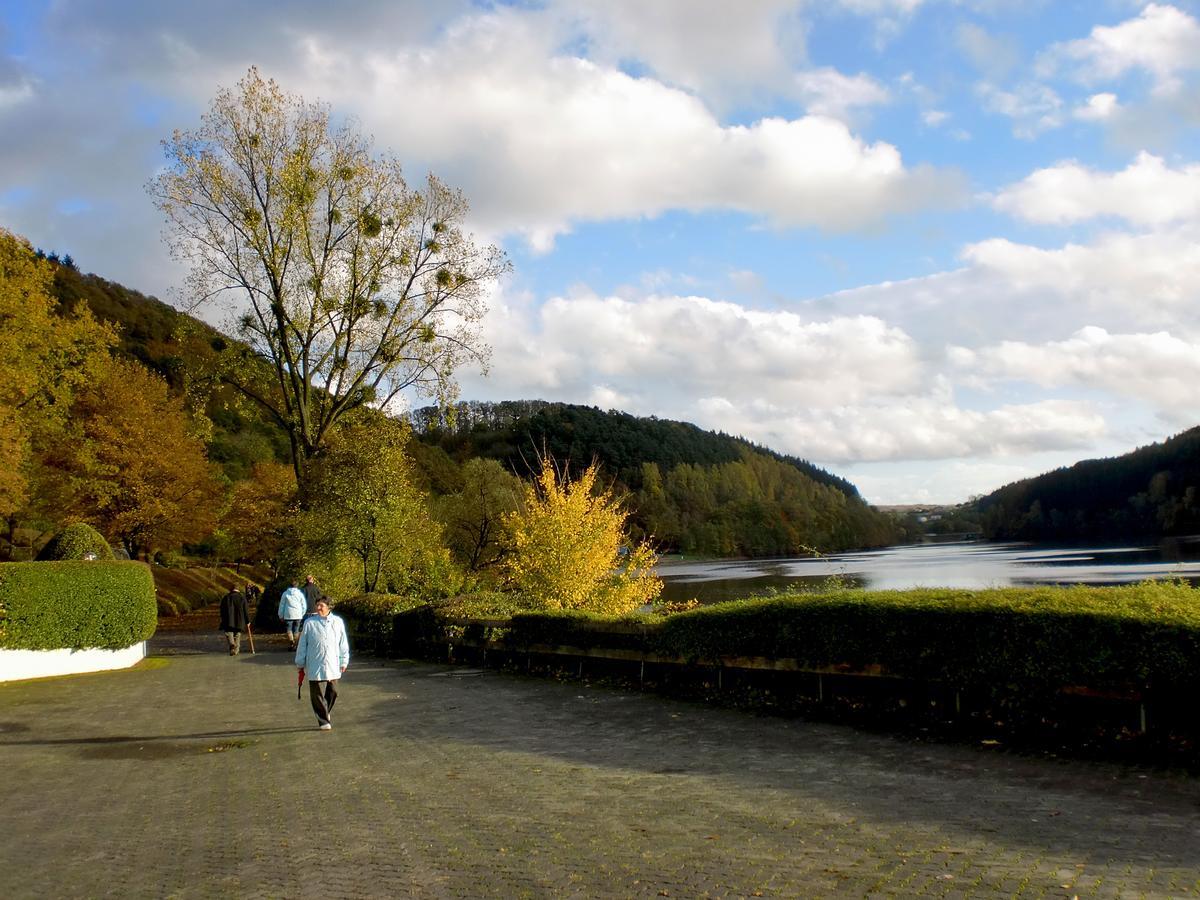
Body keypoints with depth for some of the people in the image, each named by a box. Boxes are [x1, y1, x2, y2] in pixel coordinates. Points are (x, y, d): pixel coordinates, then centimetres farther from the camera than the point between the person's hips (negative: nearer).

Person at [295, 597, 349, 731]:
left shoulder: (338, 622, 1)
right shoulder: (309, 623, -4)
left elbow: (343, 643, 9)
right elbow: (302, 644, 4)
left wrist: (344, 662, 10)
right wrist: (300, 663, 8)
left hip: (333, 666, 2)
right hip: (315, 666, -2)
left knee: (332, 692, 10)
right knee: (318, 694, -2)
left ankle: (325, 714, 32)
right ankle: (323, 721, 9)